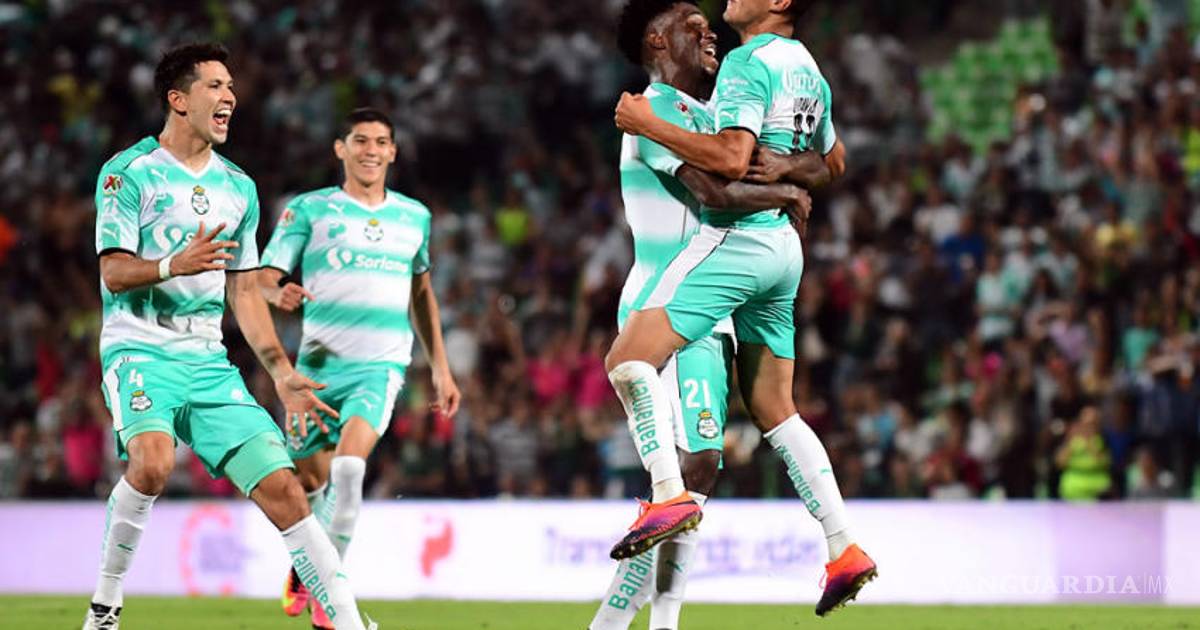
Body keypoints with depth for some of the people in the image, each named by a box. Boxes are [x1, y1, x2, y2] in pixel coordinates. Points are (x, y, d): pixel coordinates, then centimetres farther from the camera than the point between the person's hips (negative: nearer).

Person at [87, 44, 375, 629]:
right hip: (140, 348, -5)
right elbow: (113, 272, -9)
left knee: (279, 484, -7)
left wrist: (281, 372, 12)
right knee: (153, 462, -32)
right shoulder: (130, 172, -2)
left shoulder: (238, 187, 15)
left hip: (208, 360, 5)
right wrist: (175, 264, -29)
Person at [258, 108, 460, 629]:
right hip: (319, 364, 0)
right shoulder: (309, 210, 4)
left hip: (381, 366, 0)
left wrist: (440, 369, 22)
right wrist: (279, 293, -26)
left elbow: (422, 294, 25)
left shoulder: (414, 216, 13)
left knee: (349, 465, -24)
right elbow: (262, 277, -2)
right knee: (309, 479, 6)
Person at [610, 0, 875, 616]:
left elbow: (731, 158, -22)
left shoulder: (748, 62, -11)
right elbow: (833, 163, 31)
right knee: (774, 409, 13)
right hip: (782, 247, 9)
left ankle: (669, 494, -25)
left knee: (629, 358, -13)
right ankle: (843, 551, 8)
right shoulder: (807, 68, 17)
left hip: (734, 237, -9)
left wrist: (649, 124, -15)